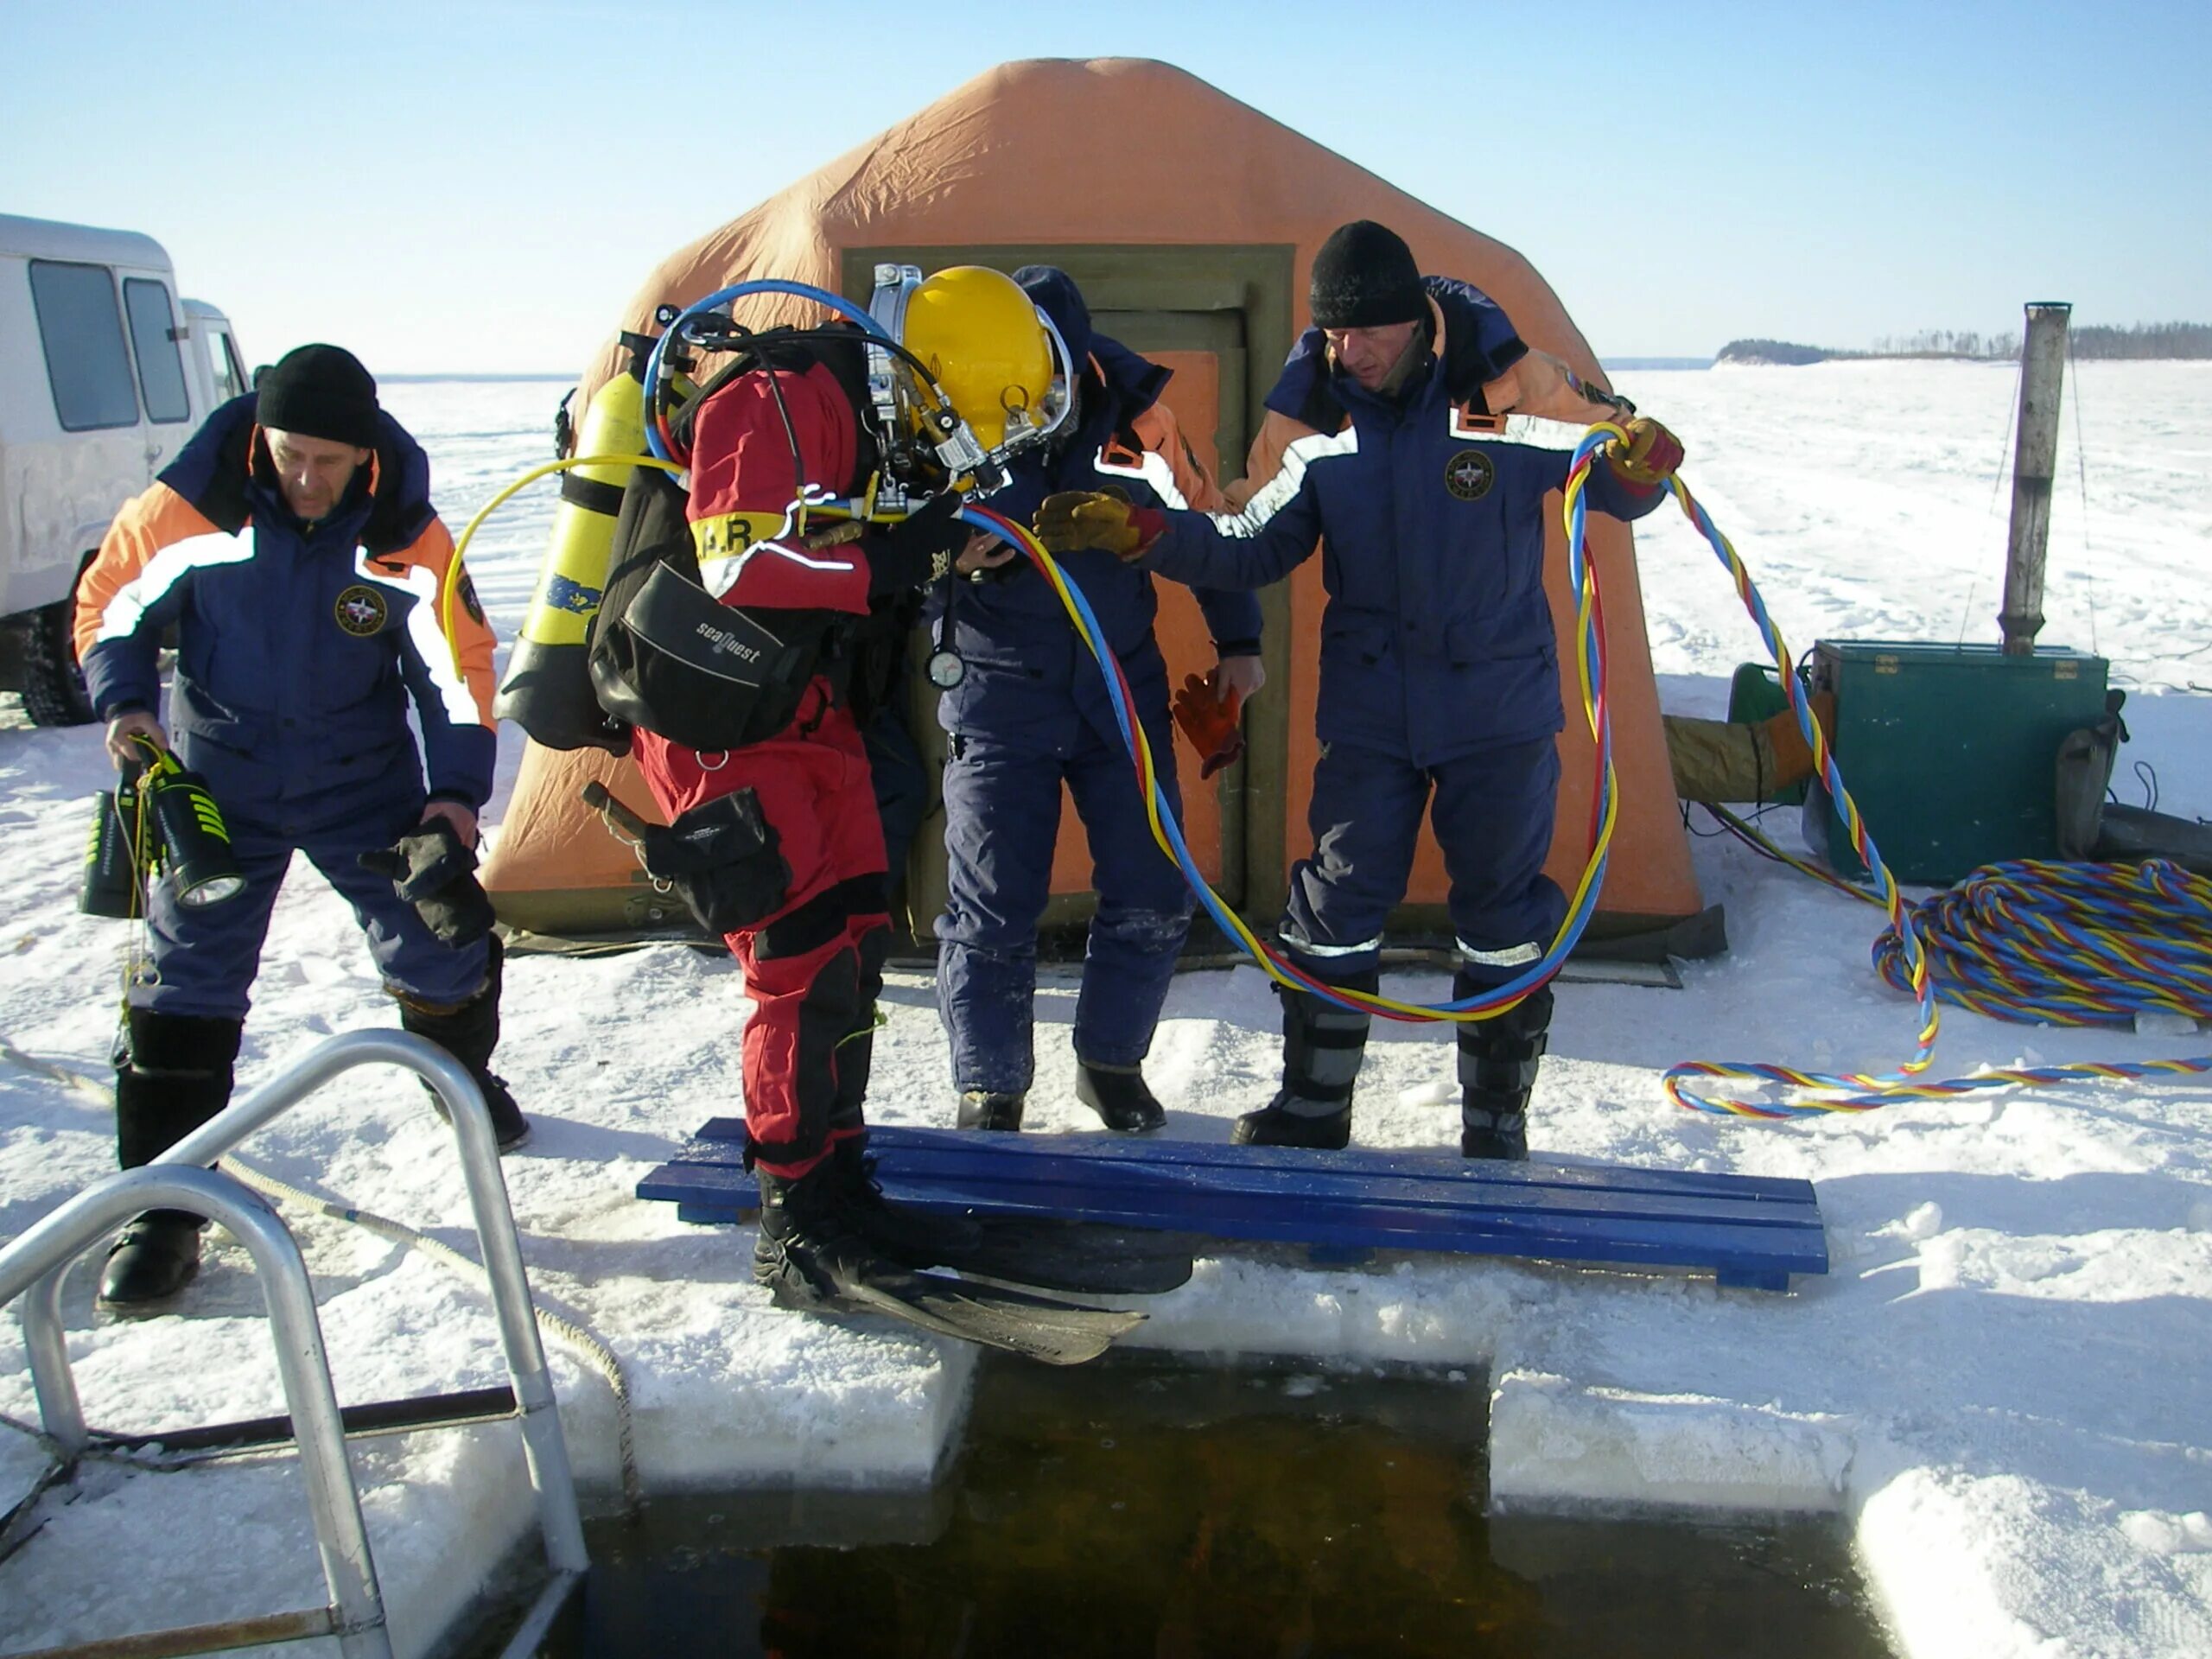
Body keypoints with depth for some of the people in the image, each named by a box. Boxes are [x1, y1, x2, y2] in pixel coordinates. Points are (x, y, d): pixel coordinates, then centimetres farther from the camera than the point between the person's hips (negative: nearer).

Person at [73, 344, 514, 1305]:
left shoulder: (405, 534, -12)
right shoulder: (189, 508, -14)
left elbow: (459, 659, -5)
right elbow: (111, 603, 2)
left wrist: (455, 790, -12)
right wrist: (125, 704, -13)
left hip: (366, 776, 1)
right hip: (217, 771, -1)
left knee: (442, 941, 5)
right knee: (188, 977, -3)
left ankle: (462, 1074, 38)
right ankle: (162, 1207, 6)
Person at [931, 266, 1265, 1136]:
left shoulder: (1132, 409, -7)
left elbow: (1201, 519, 8)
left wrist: (1237, 641, 10)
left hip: (1122, 687, 3)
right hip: (998, 695, -2)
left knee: (1152, 901, 5)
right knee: (991, 912, -2)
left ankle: (1110, 1062, 27)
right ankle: (989, 1089, 17)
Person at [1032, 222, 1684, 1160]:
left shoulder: (1510, 387, -11)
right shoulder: (1313, 419, -2)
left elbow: (1606, 488, 0)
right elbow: (1257, 549, 6)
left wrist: (1638, 471, -24)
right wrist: (1142, 533, -7)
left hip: (1501, 703, -2)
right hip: (1368, 707, 2)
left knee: (1502, 909, 7)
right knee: (1337, 904, 5)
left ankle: (1496, 1118, 24)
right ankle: (1312, 1104, 22)